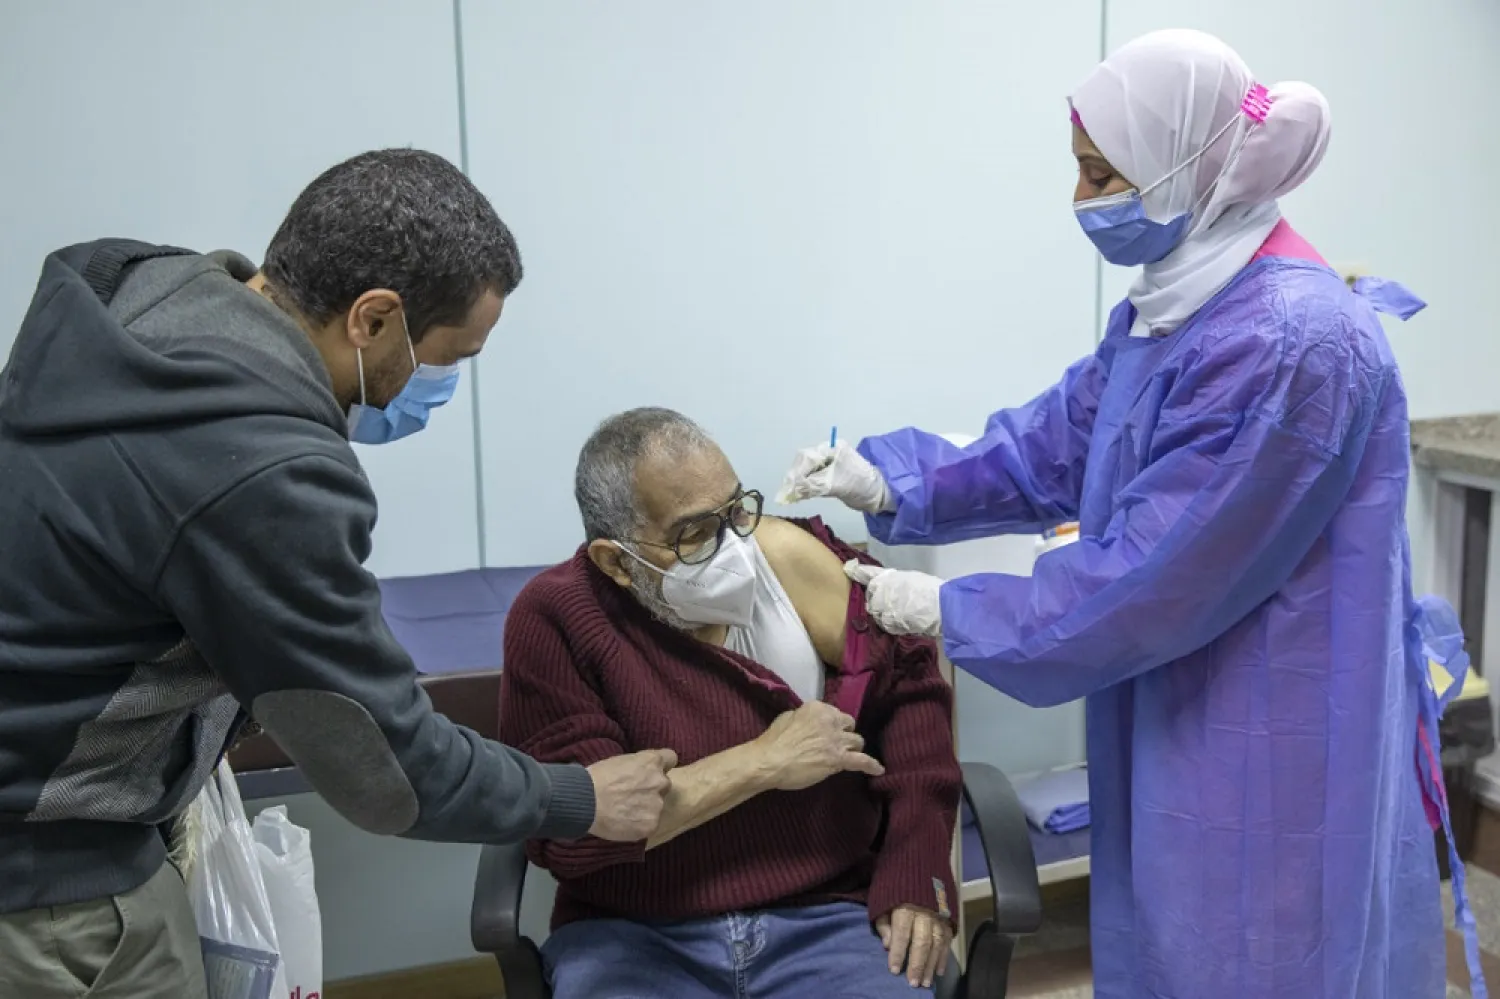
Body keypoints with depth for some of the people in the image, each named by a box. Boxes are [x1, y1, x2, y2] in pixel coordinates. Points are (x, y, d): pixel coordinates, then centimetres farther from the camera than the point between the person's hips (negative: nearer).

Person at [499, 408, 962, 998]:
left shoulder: (789, 556, -3)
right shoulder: (555, 620, -9)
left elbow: (910, 686, 5)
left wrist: (915, 878, -4)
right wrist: (762, 762, -14)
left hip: (824, 918, 2)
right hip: (633, 935, -1)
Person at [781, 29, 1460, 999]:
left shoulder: (1287, 344, -26)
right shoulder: (1175, 307, 5)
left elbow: (1151, 580, -25)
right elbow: (1053, 446, 11)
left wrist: (950, 613, -16)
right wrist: (891, 478, 0)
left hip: (1279, 749, -9)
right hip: (1187, 722, 9)